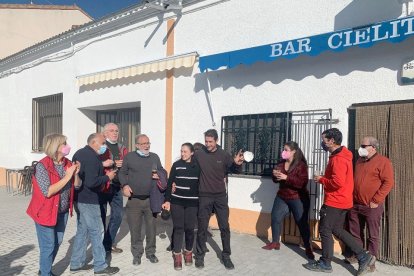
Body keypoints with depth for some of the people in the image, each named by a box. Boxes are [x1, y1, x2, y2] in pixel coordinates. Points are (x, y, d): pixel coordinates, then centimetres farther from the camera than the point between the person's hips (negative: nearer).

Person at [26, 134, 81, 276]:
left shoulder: (68, 163, -1)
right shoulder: (42, 166, -19)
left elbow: (77, 185, 2)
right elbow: (48, 192, -26)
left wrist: (76, 173, -16)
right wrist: (67, 176, -26)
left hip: (62, 211, 6)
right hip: (46, 211, -6)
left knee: (57, 243, 18)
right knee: (48, 246, 3)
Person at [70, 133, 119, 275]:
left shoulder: (80, 153, 11)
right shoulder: (92, 157, -21)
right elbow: (91, 182, -28)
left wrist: (102, 170, 12)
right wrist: (107, 177, -15)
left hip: (79, 197, 10)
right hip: (89, 200, -10)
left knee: (82, 230, 17)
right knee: (96, 231, 0)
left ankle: (76, 263, 26)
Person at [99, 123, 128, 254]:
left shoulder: (122, 149, 15)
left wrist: (122, 165, -3)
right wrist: (103, 164, -26)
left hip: (117, 187, 6)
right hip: (102, 186, -6)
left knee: (117, 216, 11)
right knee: (101, 217, 4)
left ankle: (108, 244, 28)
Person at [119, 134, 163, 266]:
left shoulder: (155, 157, 8)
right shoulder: (129, 157, 0)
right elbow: (122, 173, 5)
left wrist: (159, 175, -5)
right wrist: (125, 185, -11)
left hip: (151, 199, 2)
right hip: (134, 199, -2)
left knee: (151, 228, 11)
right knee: (135, 229, 7)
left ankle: (150, 252, 29)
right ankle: (137, 254, 25)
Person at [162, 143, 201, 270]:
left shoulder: (198, 166, 0)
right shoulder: (176, 165, -1)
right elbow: (170, 183, 2)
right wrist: (167, 200, -2)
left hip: (192, 202, 0)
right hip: (177, 201, 0)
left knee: (189, 228, 4)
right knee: (178, 228, 1)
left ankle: (188, 252, 26)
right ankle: (177, 255, 14)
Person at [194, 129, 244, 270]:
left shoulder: (224, 155, -3)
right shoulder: (198, 154, -7)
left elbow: (235, 171, 4)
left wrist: (237, 164, -19)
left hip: (220, 196, 1)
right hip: (204, 196, -1)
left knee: (225, 227, 7)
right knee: (202, 227, 9)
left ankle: (226, 256, 23)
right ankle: (200, 255, 26)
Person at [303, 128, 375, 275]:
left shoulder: (338, 159, -21)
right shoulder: (341, 156, 12)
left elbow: (338, 182, -29)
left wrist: (321, 179, -14)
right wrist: (324, 178, 9)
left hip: (335, 202, -10)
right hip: (341, 201, 10)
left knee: (325, 231, 2)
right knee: (338, 230, 18)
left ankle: (325, 264, 15)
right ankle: (364, 257, 19)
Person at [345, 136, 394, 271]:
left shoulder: (383, 161, -9)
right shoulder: (359, 160, 13)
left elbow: (388, 182, -14)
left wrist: (376, 200, -16)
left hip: (372, 206, -7)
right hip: (355, 204, 7)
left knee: (372, 235, 5)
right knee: (355, 233, 15)